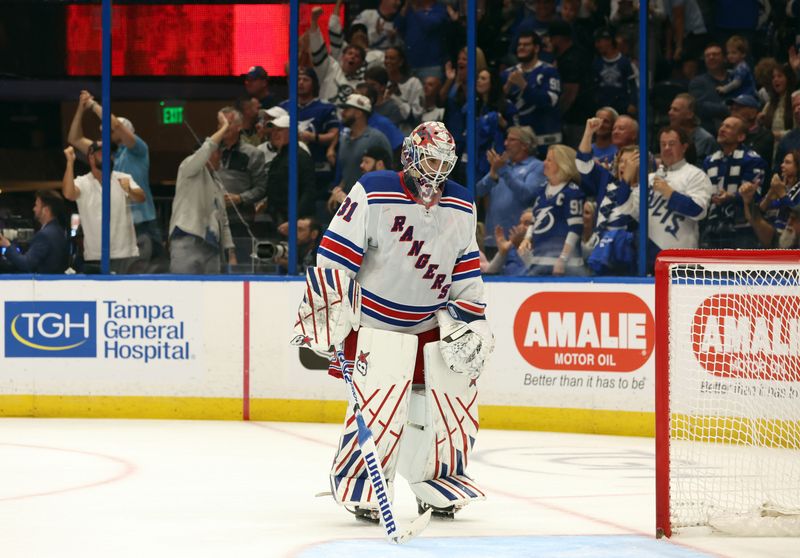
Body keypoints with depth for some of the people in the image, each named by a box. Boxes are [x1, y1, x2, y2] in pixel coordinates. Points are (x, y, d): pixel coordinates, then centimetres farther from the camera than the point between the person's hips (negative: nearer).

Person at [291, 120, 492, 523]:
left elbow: (466, 268, 13)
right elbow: (335, 256, -13)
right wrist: (328, 313, -16)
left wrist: (470, 318, 5)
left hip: (433, 323, 6)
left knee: (455, 392, 2)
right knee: (379, 403, -19)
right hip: (377, 320, -6)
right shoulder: (374, 194, -13)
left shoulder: (461, 207, 5)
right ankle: (359, 489, -8)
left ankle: (438, 487, 17)